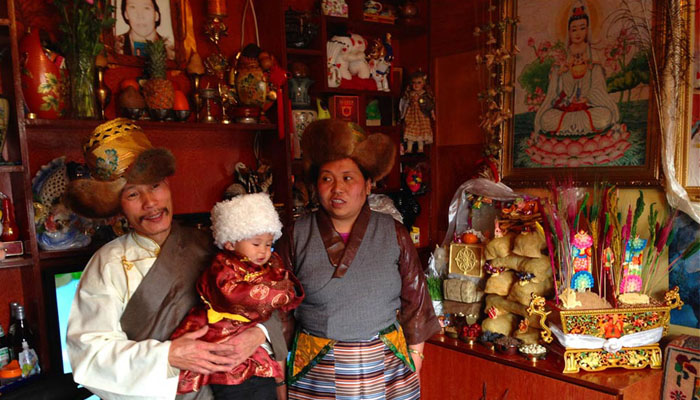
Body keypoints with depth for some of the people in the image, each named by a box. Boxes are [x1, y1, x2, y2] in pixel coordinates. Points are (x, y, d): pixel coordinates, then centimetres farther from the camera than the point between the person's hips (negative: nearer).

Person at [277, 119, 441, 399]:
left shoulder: (394, 234, -1)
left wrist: (415, 353, 6)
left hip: (386, 368, 1)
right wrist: (283, 364, 3)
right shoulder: (296, 237, -2)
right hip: (315, 372, 0)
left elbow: (414, 301, 5)